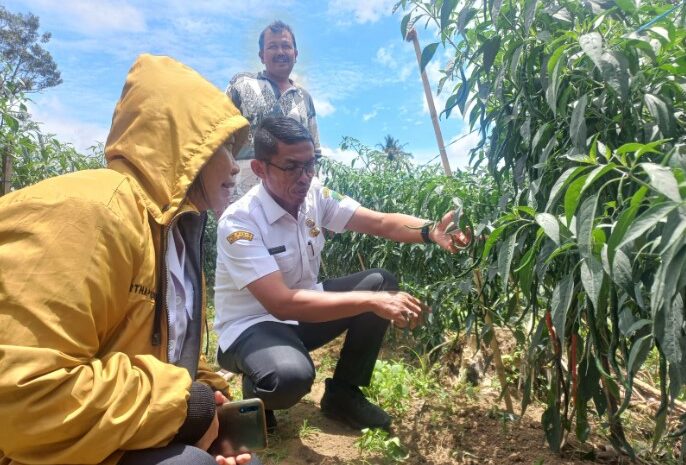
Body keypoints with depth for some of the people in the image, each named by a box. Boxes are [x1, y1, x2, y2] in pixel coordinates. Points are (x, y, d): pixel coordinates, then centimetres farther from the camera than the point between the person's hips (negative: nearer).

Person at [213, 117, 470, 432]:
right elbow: (282, 303, -35)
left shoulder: (316, 196, -8)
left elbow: (381, 222, -12)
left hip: (303, 310, 7)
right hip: (252, 326, -6)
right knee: (291, 375, -38)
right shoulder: (239, 222, -27)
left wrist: (431, 232, -32)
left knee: (381, 282, -8)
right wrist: (370, 301, -39)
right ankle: (258, 398, 4)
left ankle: (342, 394, 5)